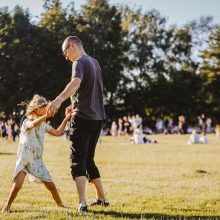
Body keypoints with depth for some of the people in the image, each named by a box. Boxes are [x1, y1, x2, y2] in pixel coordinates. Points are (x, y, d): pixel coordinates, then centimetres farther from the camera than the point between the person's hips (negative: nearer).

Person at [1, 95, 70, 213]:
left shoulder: (44, 125, 9)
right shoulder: (27, 122, -11)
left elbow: (58, 132, 16)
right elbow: (33, 124, -35)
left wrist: (66, 119, 7)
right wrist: (46, 115, -51)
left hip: (37, 161, 5)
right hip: (24, 159, -5)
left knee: (50, 185, 2)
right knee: (17, 185, -19)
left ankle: (60, 204, 21)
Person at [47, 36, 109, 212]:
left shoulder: (80, 63, -12)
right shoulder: (94, 62, 17)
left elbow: (76, 82, -35)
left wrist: (59, 100, -51)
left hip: (83, 119, -8)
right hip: (98, 118, 8)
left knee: (77, 161, -6)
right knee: (89, 159, 19)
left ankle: (82, 203, -17)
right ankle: (101, 198, 24)